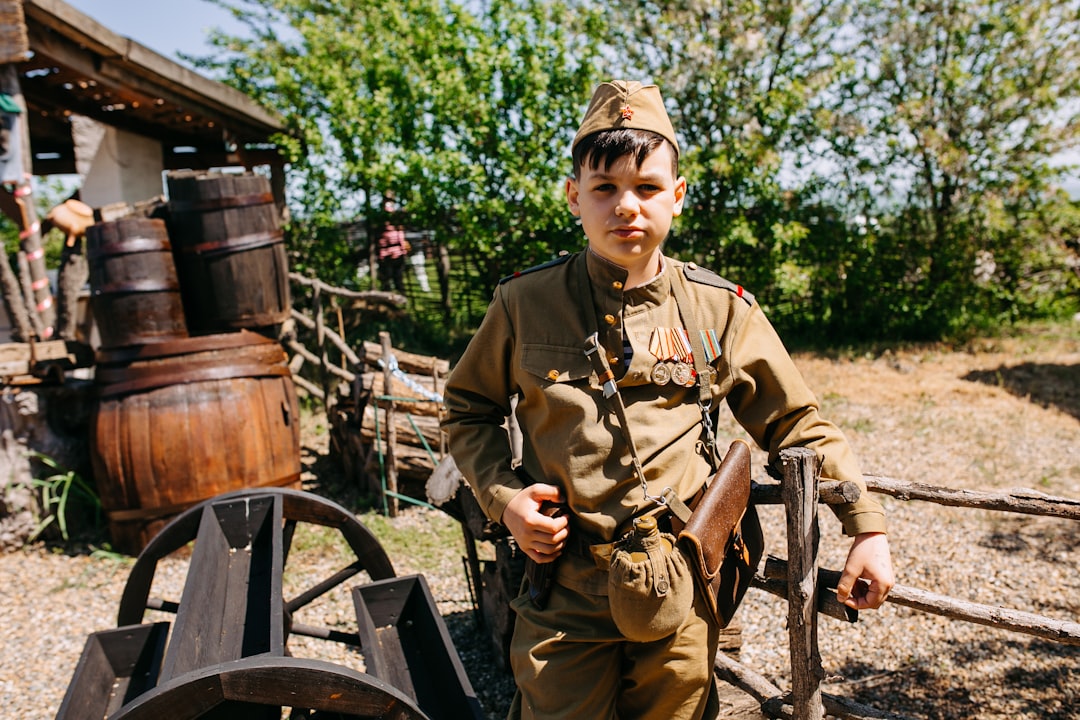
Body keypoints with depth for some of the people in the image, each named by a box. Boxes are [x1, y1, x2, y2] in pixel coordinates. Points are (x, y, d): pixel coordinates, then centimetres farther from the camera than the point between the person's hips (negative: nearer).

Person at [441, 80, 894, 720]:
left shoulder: (721, 309, -1)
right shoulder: (526, 302, -3)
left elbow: (797, 426, 7)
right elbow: (468, 409, 11)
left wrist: (869, 528, 1)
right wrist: (503, 496, -4)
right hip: (565, 591, 0)